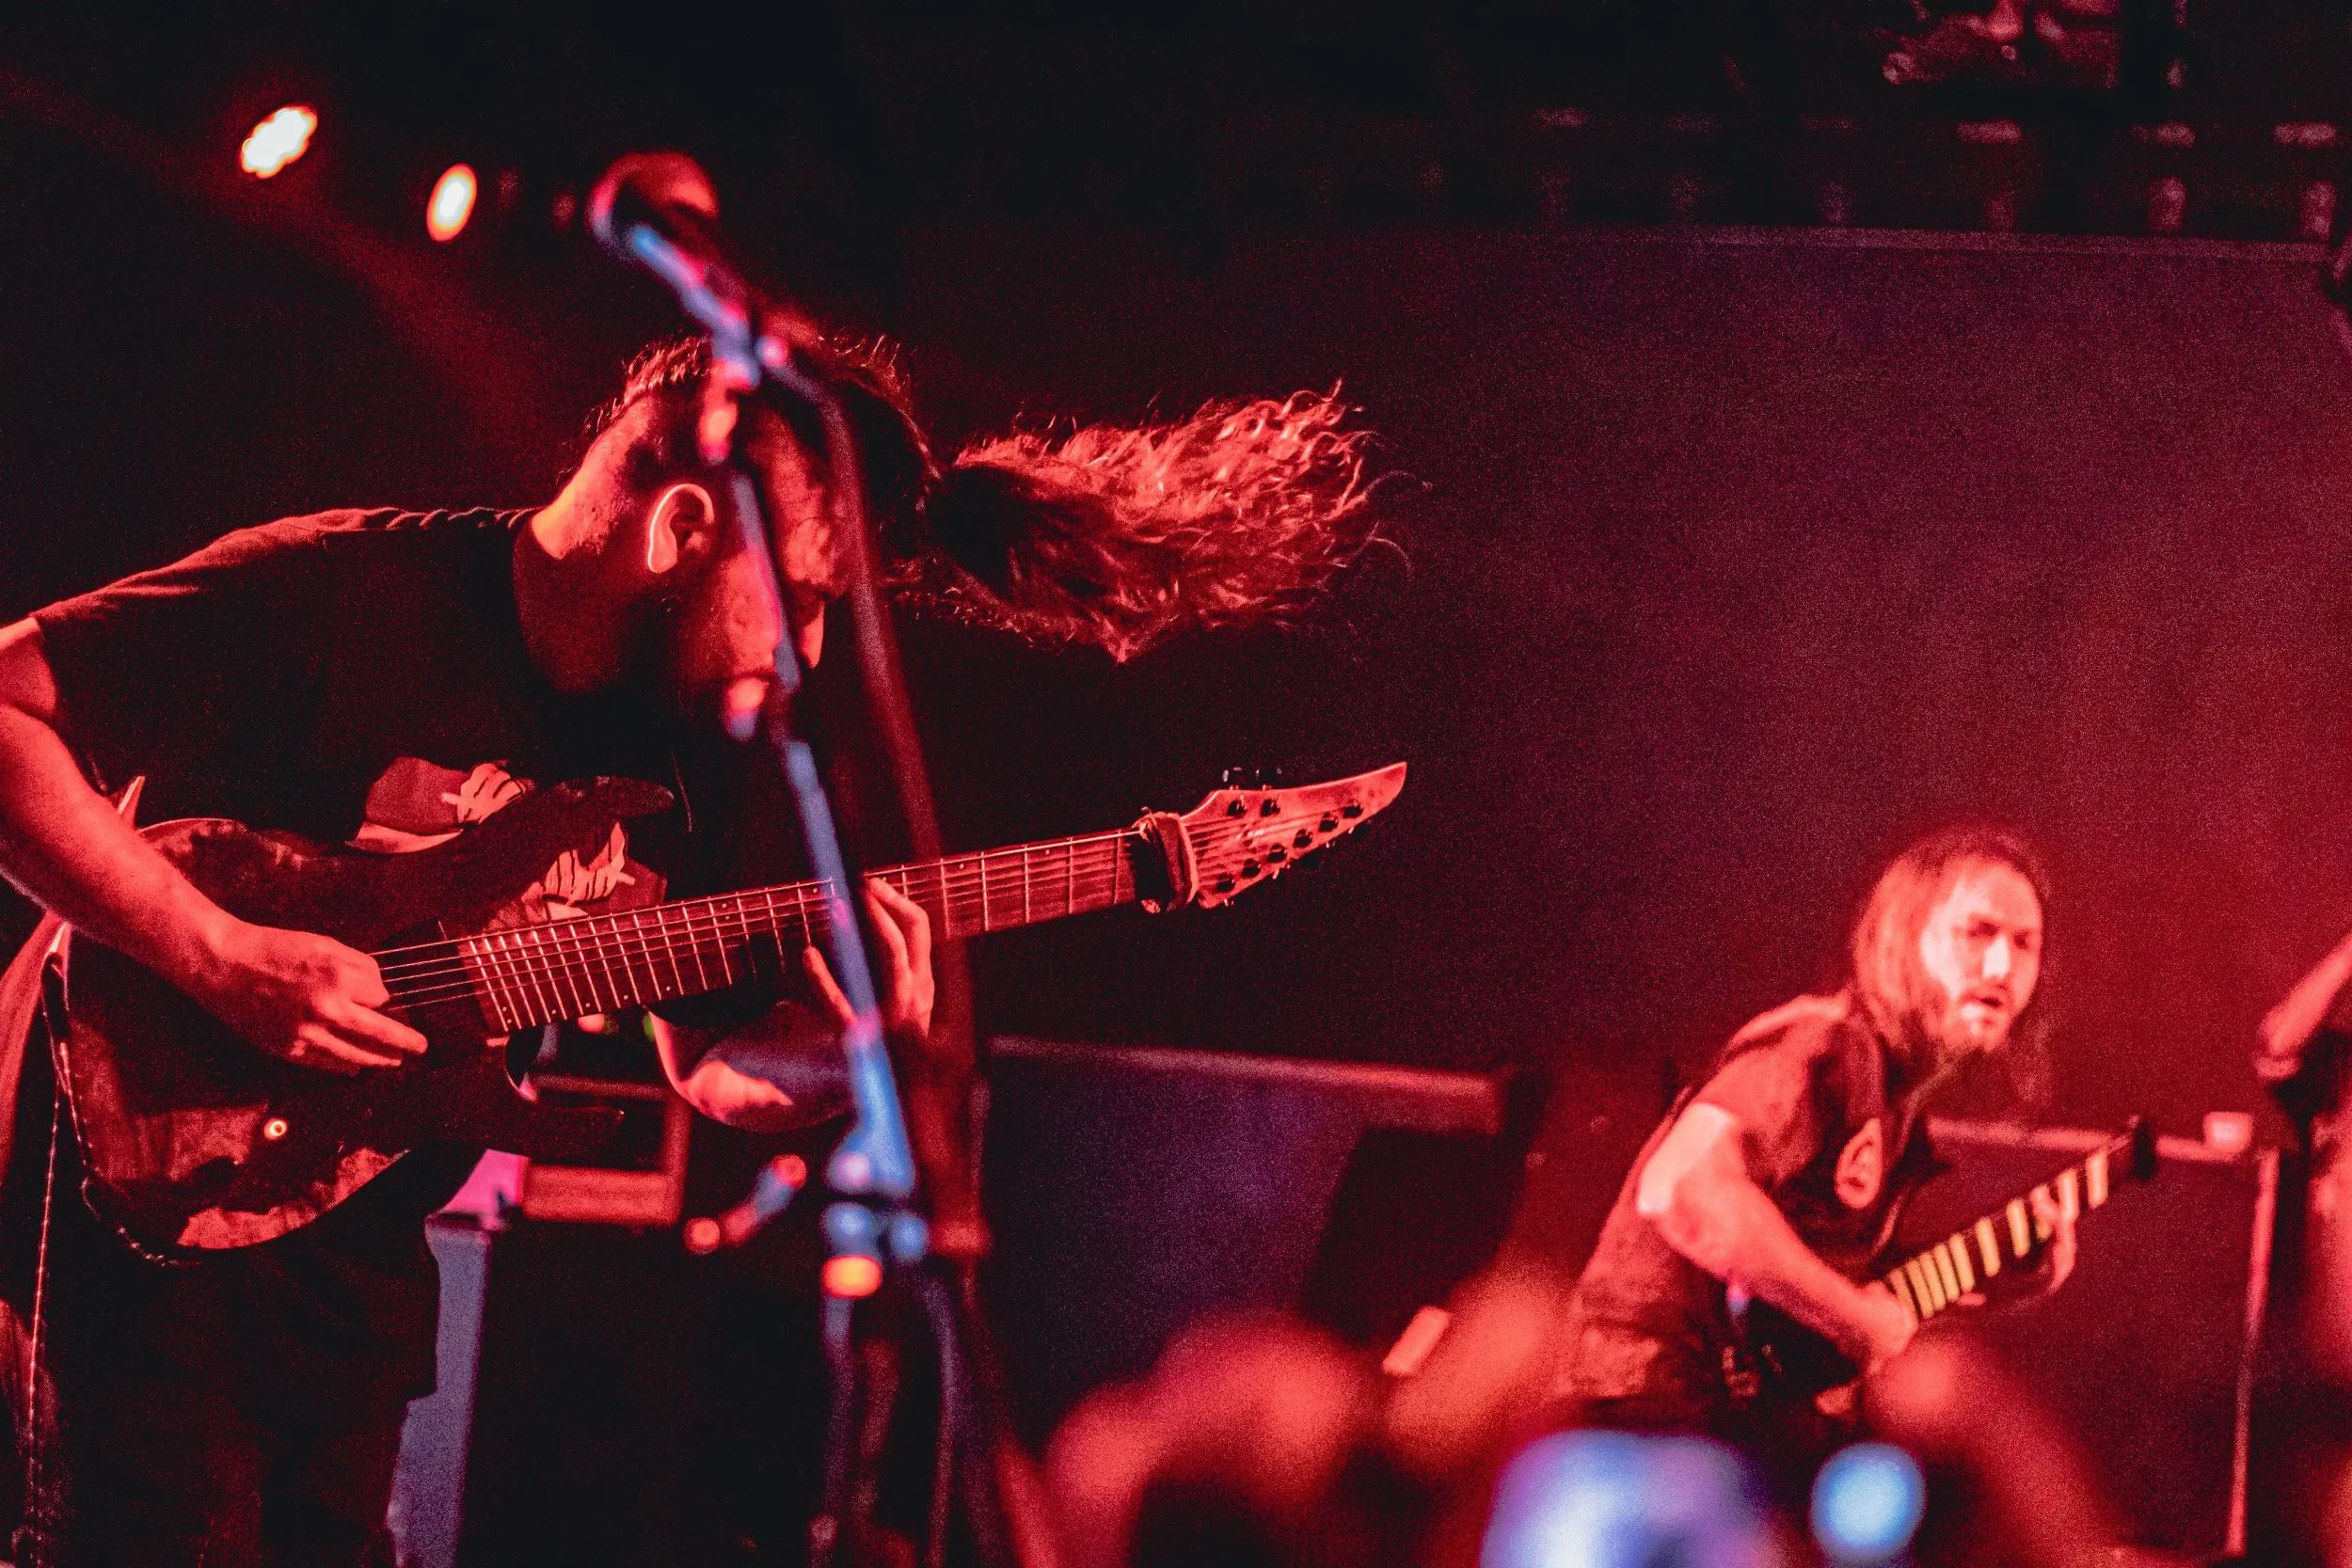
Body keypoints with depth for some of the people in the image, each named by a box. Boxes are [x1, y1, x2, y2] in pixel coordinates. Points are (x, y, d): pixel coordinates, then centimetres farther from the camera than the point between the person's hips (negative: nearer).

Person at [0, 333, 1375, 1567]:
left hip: (366, 1256, 7)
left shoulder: (679, 747, 6)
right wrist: (220, 959, -27)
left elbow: (707, 1058, 12)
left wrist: (839, 1037, -11)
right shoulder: (344, 599, -17)